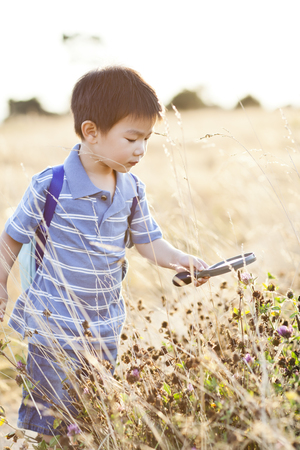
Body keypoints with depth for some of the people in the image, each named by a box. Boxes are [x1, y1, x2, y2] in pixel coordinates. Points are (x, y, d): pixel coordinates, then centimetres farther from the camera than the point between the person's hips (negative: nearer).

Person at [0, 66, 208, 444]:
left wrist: (175, 258, -8)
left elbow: (146, 240, 10)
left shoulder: (132, 190, 0)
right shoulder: (50, 185, -15)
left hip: (105, 328, 5)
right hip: (52, 326, -5)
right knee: (46, 420, 4)